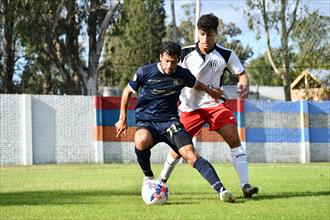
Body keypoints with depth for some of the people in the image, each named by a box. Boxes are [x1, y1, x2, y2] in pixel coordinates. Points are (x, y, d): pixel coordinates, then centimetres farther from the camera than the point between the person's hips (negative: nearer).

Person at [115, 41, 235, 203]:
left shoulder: (183, 75, 0)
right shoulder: (145, 72, -7)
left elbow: (196, 85, 24)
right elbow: (128, 91, 9)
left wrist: (212, 93, 41)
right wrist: (122, 119, 8)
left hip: (170, 121, 1)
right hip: (146, 122, -1)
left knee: (190, 154, -23)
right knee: (142, 140, -39)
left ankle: (220, 189, -33)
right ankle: (148, 176, -11)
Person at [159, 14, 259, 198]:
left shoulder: (226, 55, -7)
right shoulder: (186, 53, -7)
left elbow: (242, 74, 0)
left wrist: (245, 87, -21)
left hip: (215, 104, 0)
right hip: (190, 106, 0)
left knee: (234, 138, -18)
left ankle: (245, 185, -21)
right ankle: (162, 181, 29)